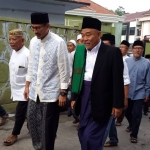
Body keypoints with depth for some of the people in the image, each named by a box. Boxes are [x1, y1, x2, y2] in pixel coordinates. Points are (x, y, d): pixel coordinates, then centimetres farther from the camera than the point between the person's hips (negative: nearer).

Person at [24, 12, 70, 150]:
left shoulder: (58, 42, -12)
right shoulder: (33, 41, 5)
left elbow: (64, 69, -11)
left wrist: (63, 93, -11)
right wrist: (27, 86, 13)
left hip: (50, 92, -6)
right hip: (34, 91, 6)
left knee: (48, 126, 5)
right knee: (32, 121, 15)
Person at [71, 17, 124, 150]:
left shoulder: (113, 52, -10)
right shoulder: (80, 51, 5)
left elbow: (118, 81, -9)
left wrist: (118, 104, -9)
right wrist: (74, 97, 14)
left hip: (101, 102, -5)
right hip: (83, 98, 6)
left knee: (91, 137, -5)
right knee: (83, 135, 14)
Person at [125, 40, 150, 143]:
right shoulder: (127, 61, -3)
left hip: (139, 93, -2)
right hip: (127, 92, 3)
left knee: (137, 114, 1)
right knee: (127, 112, 18)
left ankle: (134, 135, 18)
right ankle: (131, 125, 48)